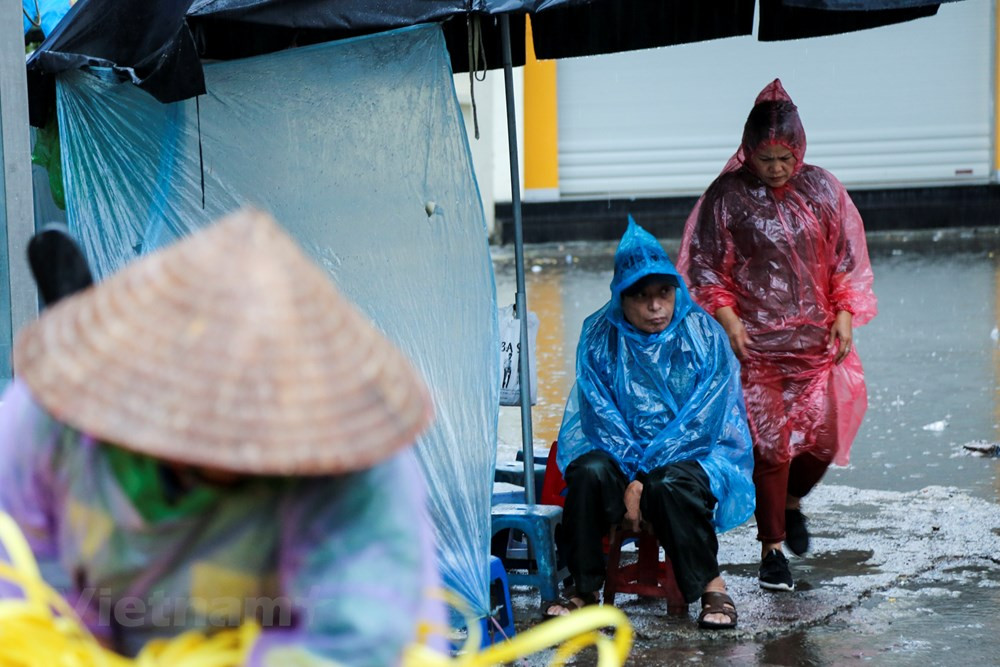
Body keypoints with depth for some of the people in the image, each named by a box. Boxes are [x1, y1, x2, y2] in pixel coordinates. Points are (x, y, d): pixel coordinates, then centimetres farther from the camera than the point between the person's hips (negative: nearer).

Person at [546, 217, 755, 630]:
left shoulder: (703, 335, -5)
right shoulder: (601, 337, 0)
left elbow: (702, 419, -11)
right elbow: (601, 415, -4)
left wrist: (644, 479, -19)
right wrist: (630, 479, -19)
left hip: (698, 454, -2)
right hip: (621, 452, 2)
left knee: (669, 485, -36)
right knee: (588, 471, -30)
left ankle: (712, 587, -16)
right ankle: (585, 589, -17)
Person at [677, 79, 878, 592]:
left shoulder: (822, 190, 4)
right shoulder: (727, 196, -3)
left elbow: (846, 258, 11)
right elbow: (705, 266, 1)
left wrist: (844, 314, 0)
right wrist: (727, 318, -11)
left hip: (817, 338, 3)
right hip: (755, 343, -2)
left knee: (827, 431, -2)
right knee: (767, 443, -3)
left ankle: (792, 499, 30)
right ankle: (772, 549, 9)